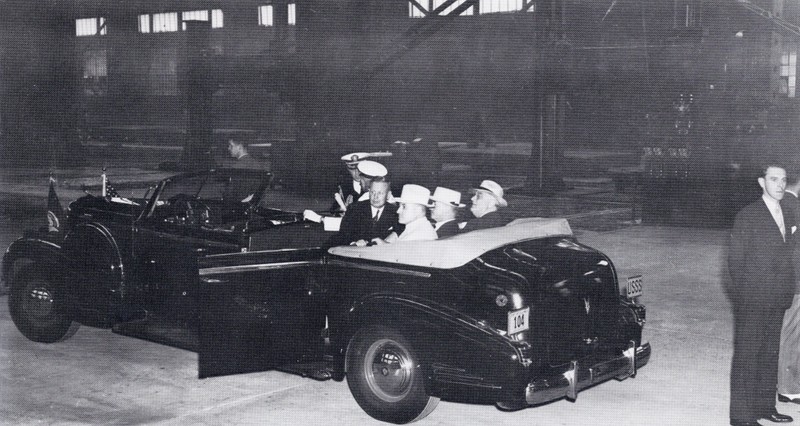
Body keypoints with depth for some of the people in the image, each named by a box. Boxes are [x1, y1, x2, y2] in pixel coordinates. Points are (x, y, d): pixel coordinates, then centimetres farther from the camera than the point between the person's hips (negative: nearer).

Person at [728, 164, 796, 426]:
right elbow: (735, 260, -8)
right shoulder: (747, 217, -8)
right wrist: (743, 294, -10)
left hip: (777, 302, 7)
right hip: (751, 302, -7)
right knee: (746, 355, -2)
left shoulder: (788, 218, 13)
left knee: (770, 354, 13)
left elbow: (785, 258, 15)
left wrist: (786, 293, 7)